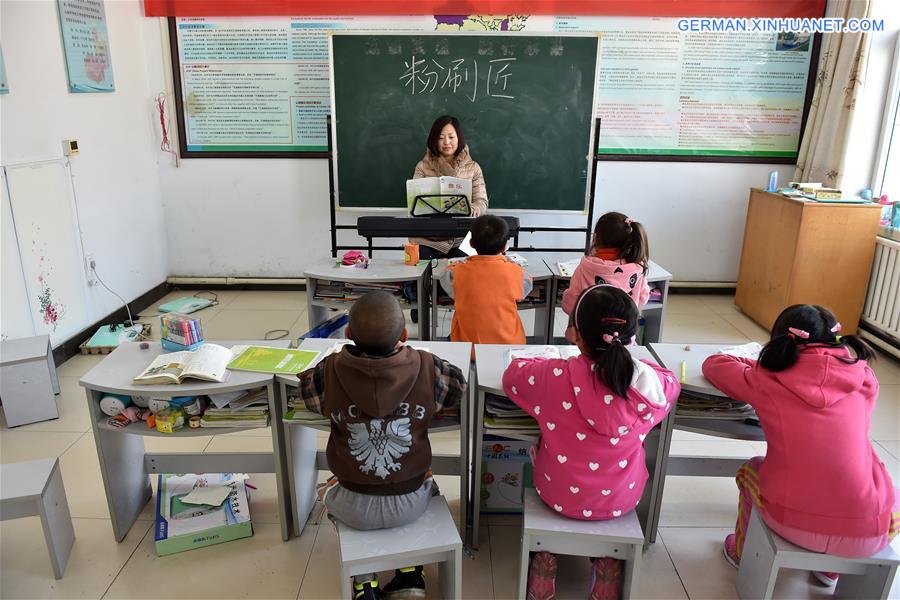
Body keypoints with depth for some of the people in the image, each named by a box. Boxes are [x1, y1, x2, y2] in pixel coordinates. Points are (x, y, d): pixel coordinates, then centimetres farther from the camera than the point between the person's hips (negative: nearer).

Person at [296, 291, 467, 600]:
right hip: (410, 504, 1)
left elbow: (305, 390, 4)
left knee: (328, 490, 34)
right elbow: (458, 385, 2)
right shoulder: (426, 368, -20)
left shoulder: (328, 372, -19)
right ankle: (410, 575, 27)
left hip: (355, 508, 0)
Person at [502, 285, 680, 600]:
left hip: (560, 495, -1)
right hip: (621, 500, 2)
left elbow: (512, 373, -6)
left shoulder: (554, 377, -28)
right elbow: (672, 381, 4)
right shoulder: (650, 382, -22)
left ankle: (546, 555, 39)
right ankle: (607, 558, 44)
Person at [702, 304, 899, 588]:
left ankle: (744, 554, 50)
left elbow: (714, 364, 14)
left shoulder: (767, 381, -3)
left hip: (792, 523, -1)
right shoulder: (864, 378, 2)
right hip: (870, 533, 2)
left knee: (751, 470, 31)